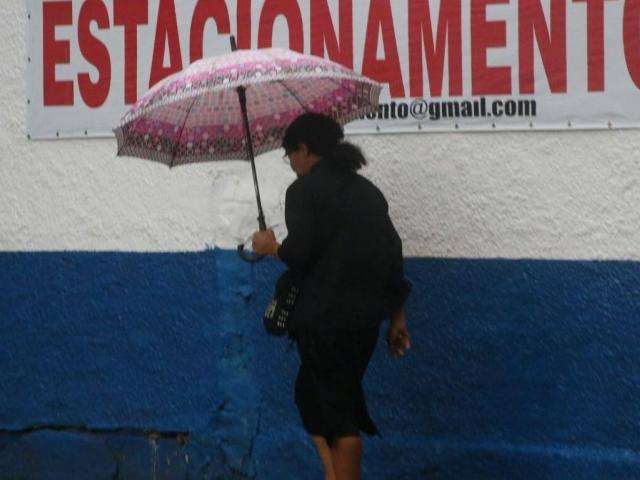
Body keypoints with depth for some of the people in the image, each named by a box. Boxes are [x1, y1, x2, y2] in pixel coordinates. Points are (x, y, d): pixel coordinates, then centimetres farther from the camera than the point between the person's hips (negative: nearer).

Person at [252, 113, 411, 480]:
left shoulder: (304, 189, -8)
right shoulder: (367, 191, 13)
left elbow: (300, 253, -17)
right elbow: (392, 252, 12)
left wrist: (272, 246, 4)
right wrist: (397, 316, 17)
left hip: (323, 318, -7)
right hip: (366, 317, 7)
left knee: (337, 412, -2)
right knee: (311, 394, 18)